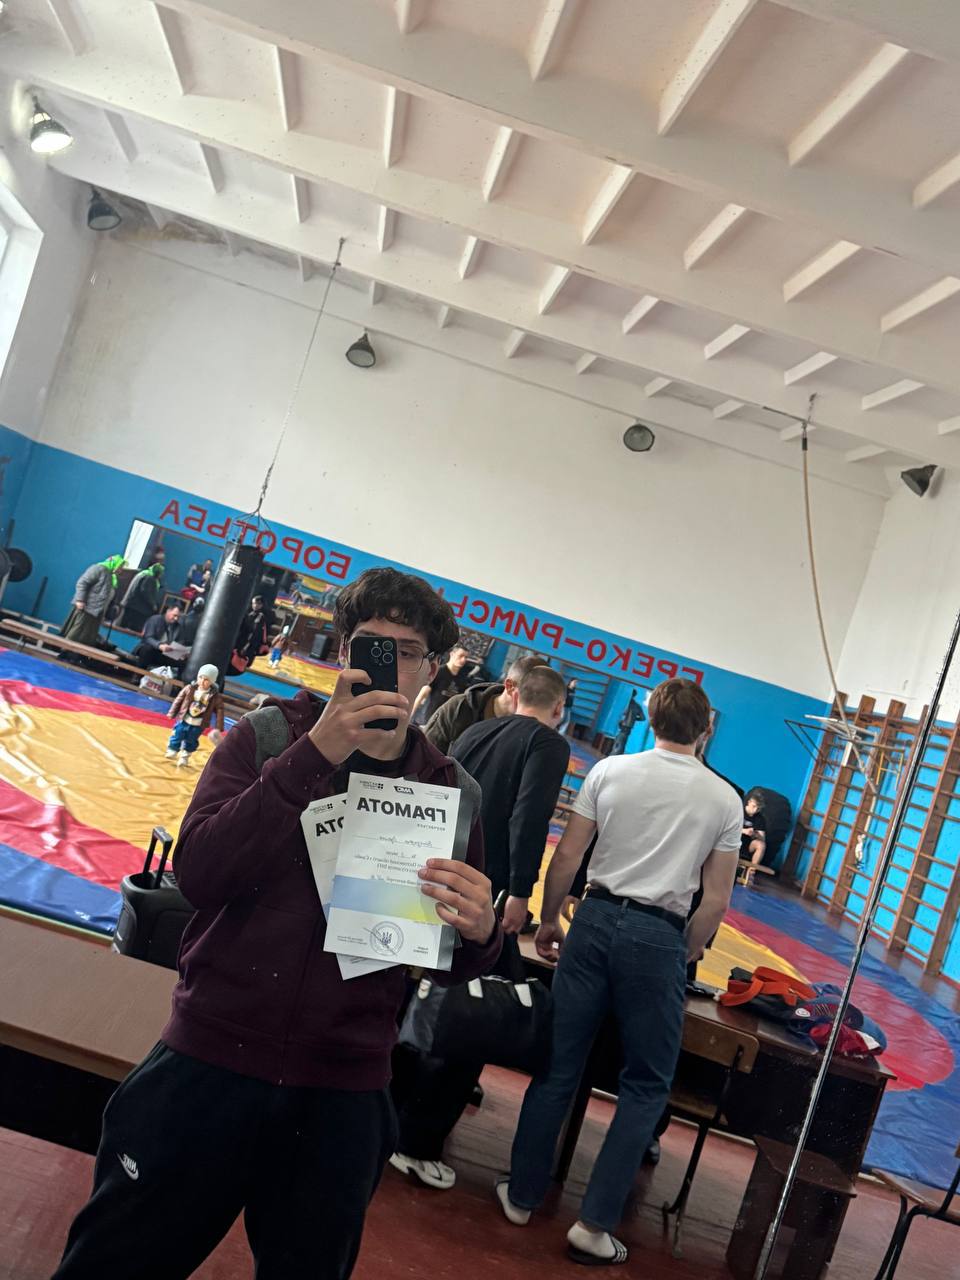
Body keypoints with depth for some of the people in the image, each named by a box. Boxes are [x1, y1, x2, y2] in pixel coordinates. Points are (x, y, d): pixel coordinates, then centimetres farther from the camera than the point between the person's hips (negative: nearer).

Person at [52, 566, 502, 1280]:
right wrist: (314, 753, -26)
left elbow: (452, 967, 4)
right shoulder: (267, 738, -3)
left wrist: (479, 934, -20)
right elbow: (198, 871, -18)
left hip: (343, 1093, 1)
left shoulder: (453, 793, 0)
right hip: (211, 1062, -1)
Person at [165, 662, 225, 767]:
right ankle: (172, 750, 33)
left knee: (190, 742, 16)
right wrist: (172, 713, 3)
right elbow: (179, 700, 0)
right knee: (177, 736, 11)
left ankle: (184, 757, 34)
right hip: (184, 720, 0)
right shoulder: (190, 688, -11)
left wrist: (219, 728, -10)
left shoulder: (215, 696, -15)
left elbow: (219, 710, -9)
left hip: (198, 725, 0)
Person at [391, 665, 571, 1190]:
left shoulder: (475, 731, 15)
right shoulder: (549, 743, -5)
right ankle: (417, 1145, 8)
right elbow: (529, 818, -19)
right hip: (486, 893, -7)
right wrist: (520, 891, -20)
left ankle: (394, 1113, 31)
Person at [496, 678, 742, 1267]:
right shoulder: (725, 800, 1)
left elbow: (566, 857, 2)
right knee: (647, 1084, 12)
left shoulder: (610, 771, 1)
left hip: (596, 917, 2)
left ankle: (522, 1195, 24)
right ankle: (595, 1224, 12)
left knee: (559, 1065, 12)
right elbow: (716, 899, 2)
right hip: (659, 936, -1)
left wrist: (549, 922, 15)